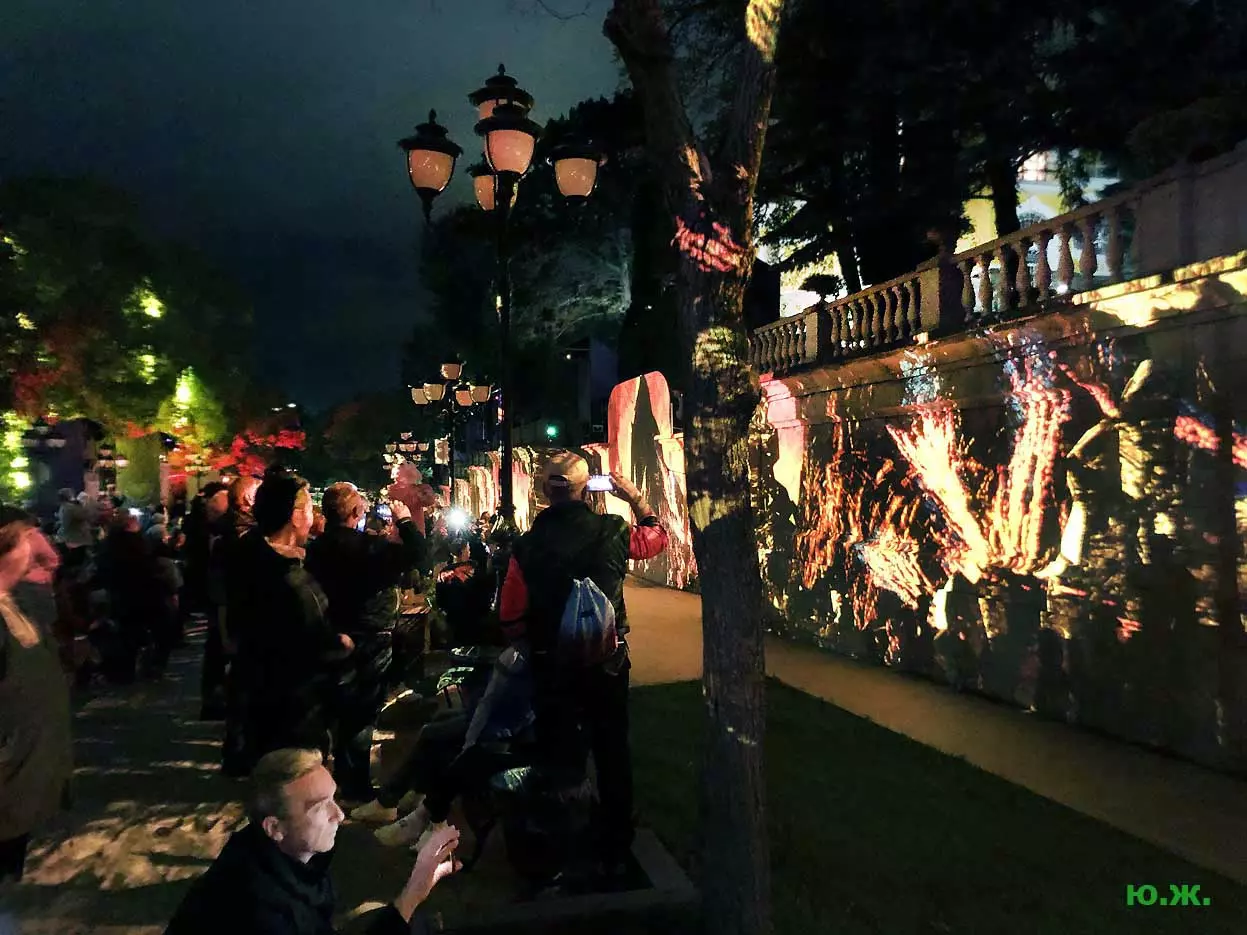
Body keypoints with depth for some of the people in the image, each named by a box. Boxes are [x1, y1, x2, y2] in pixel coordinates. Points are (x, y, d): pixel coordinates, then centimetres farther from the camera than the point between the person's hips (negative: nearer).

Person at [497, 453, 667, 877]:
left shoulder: (527, 545, -12)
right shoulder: (612, 530, -12)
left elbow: (512, 621, -6)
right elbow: (658, 537, 10)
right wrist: (637, 499, 18)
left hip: (551, 668, 0)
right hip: (607, 663, 0)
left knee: (556, 758, 16)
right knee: (612, 755, 16)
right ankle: (615, 853, 30)